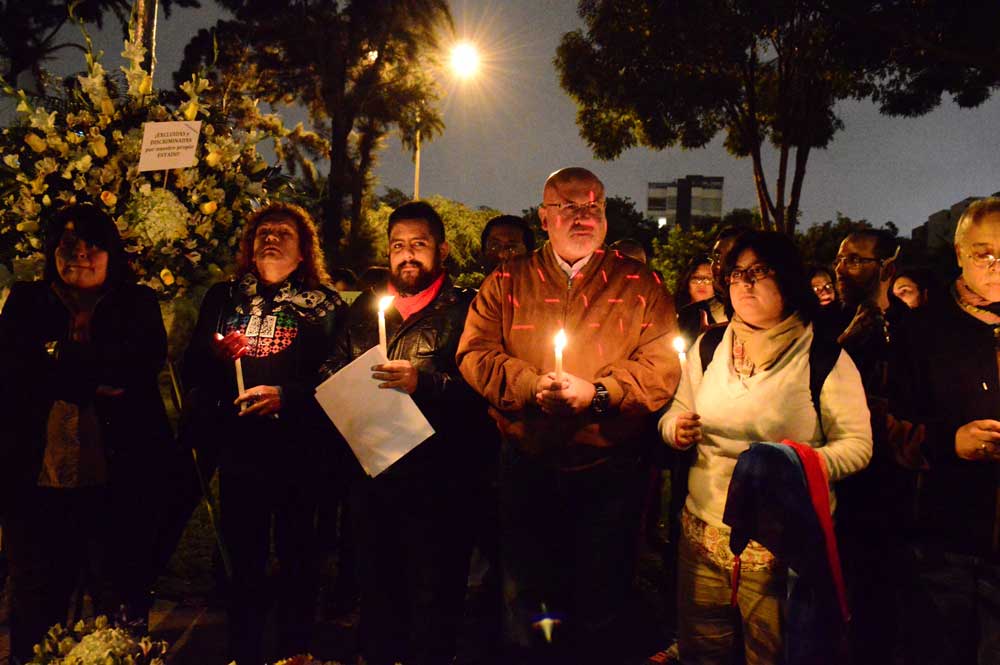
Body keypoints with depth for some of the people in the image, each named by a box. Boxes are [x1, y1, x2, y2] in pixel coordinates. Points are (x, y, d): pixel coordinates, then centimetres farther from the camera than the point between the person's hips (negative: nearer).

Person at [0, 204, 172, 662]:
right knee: (37, 602, 12)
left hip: (120, 479, -1)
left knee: (123, 598, 8)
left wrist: (60, 365, -12)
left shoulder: (137, 305, 7)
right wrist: (95, 378, -14)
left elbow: (147, 360, -10)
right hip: (37, 475, 1)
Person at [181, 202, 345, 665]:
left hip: (300, 452, -2)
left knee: (297, 555, 7)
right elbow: (191, 370, 12)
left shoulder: (326, 305, 3)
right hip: (238, 450, 2)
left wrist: (287, 396, -16)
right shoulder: (223, 299, 13)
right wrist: (216, 354, -9)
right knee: (244, 557, 8)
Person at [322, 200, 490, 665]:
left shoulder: (463, 310, -2)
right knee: (377, 587, 18)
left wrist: (425, 382, -26)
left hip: (435, 481, -5)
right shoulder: (366, 308, 15)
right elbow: (333, 372, 17)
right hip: (371, 474, 5)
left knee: (432, 598, 4)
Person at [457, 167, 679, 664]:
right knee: (524, 600, 16)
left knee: (601, 607, 13)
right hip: (527, 467, 1)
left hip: (610, 469, -1)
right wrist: (529, 386, -16)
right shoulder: (508, 282, 6)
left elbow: (661, 367, -7)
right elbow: (475, 354, -1)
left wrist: (597, 392, -18)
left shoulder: (640, 284, 2)